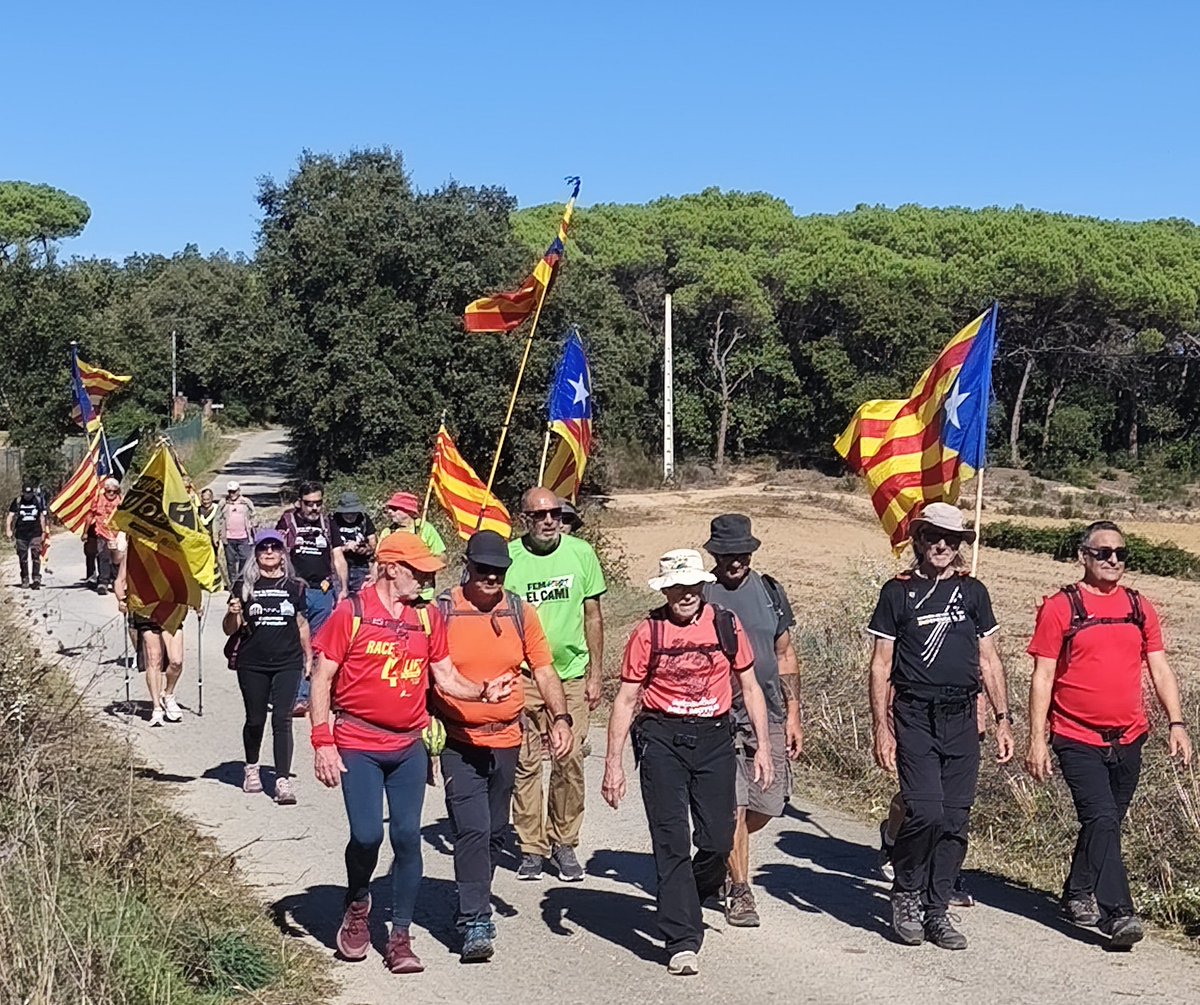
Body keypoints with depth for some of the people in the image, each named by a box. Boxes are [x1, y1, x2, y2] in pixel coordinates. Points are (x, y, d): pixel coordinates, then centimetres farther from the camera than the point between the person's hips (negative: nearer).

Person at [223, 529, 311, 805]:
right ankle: (251, 768, 34)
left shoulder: (294, 586, 6)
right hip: (252, 663, 0)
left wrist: (308, 656, 16)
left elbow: (301, 623, 15)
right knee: (255, 719, 10)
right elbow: (229, 629, 1)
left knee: (282, 719, -6)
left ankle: (282, 780, -6)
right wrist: (233, 614, -20)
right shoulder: (244, 585, 1)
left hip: (288, 662, 0)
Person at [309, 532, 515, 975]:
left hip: (409, 747, 4)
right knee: (366, 834, -11)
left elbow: (446, 677, 9)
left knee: (407, 836, 2)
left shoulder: (428, 616, 6)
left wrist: (484, 691, -11)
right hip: (357, 746, -4)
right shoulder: (351, 613, -7)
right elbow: (322, 680, -5)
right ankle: (357, 907, 19)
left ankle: (400, 936, 13)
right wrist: (322, 743, -10)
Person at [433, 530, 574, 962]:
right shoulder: (443, 611, -5)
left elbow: (544, 672, 7)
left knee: (495, 833, 14)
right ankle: (475, 924, -9)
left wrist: (560, 718, -6)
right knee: (471, 831, -13)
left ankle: (474, 906, 32)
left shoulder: (520, 613, 4)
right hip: (460, 743, -4)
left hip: (506, 741, 4)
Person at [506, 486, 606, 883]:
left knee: (570, 762, 1)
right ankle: (531, 847, 13)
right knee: (526, 763, 1)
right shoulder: (507, 557, -4)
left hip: (572, 674, 1)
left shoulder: (581, 553, 1)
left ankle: (564, 842, 16)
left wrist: (595, 674, 5)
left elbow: (592, 617, 7)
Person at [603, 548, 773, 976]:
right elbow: (626, 699, 3)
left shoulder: (726, 625, 4)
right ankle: (682, 942, -1)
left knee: (718, 841, 2)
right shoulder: (648, 633, -1)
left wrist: (763, 746, 6)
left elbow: (749, 687, 12)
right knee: (672, 842, -6)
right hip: (662, 739, -2)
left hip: (714, 736, 2)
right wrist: (613, 763, -1)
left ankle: (682, 906, 32)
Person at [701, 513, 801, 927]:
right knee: (733, 807, -4)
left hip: (768, 716, 4)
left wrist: (793, 716, 10)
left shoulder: (769, 591, 9)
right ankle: (740, 892, 10)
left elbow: (785, 656, 14)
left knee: (768, 806, 8)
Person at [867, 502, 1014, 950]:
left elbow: (989, 660, 15)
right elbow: (880, 665, 2)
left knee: (955, 822, 3)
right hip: (914, 717, -3)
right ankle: (905, 895, 9)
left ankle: (936, 912, 15)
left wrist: (1003, 720, 8)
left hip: (962, 720, 3)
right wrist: (881, 728, -6)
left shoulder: (973, 591, 11)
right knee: (926, 813, -15)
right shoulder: (898, 591, 2)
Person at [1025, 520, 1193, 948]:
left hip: (1128, 739, 5)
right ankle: (1117, 913, -14)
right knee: (1102, 821, -15)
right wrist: (1037, 740, -8)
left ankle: (1078, 896, 33)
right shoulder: (1060, 607, -5)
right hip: (1078, 740, -5)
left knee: (1106, 822, 14)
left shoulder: (1140, 607, 9)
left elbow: (1160, 669, 11)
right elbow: (1042, 677, -5)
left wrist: (1176, 723, -1)